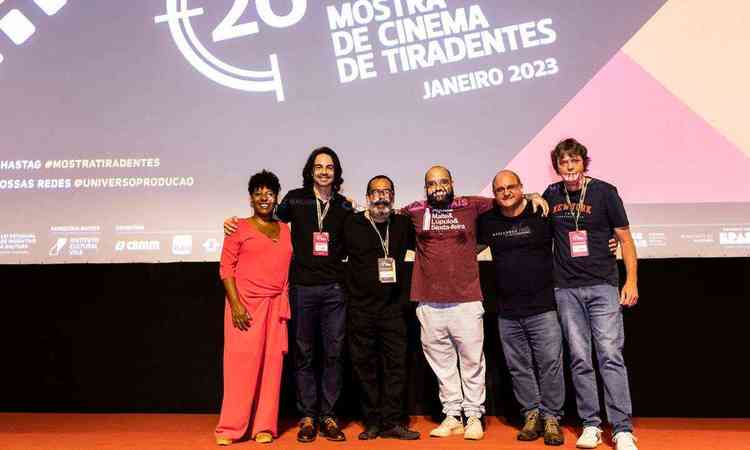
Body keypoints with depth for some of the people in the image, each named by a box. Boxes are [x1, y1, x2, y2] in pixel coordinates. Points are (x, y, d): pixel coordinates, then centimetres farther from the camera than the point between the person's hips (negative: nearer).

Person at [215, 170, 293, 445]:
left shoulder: (284, 230, 13)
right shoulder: (239, 229, 2)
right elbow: (226, 268, -4)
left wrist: (286, 304, 8)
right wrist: (235, 304, -14)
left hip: (275, 306, 4)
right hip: (245, 304, -3)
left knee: (271, 363, 5)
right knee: (242, 363, -1)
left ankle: (265, 426, 15)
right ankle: (231, 427, 11)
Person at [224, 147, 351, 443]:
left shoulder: (344, 207, 9)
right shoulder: (295, 199, 3)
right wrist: (234, 222, 4)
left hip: (334, 288, 1)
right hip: (302, 286, -1)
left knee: (333, 352, 4)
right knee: (303, 352, 6)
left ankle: (327, 415, 17)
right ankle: (307, 416, 18)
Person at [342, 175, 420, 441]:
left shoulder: (403, 224, 6)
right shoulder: (352, 224, 0)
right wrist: (349, 286, 1)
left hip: (393, 307, 2)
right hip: (360, 307, -1)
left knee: (396, 364, 1)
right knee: (365, 366, 6)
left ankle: (391, 422, 12)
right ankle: (372, 422, 18)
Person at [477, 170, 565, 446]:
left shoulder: (541, 215, -4)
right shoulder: (487, 221, 5)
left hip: (542, 307, -3)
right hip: (507, 312, 3)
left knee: (550, 364, 0)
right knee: (519, 367, 11)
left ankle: (551, 418, 17)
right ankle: (531, 415, 26)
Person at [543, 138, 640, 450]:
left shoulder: (604, 191, -1)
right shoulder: (551, 195, 7)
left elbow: (625, 238, 1)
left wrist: (631, 281, -5)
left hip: (603, 286, -2)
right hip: (567, 289, 3)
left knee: (610, 356, -6)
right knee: (580, 360, 6)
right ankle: (590, 425, 17)